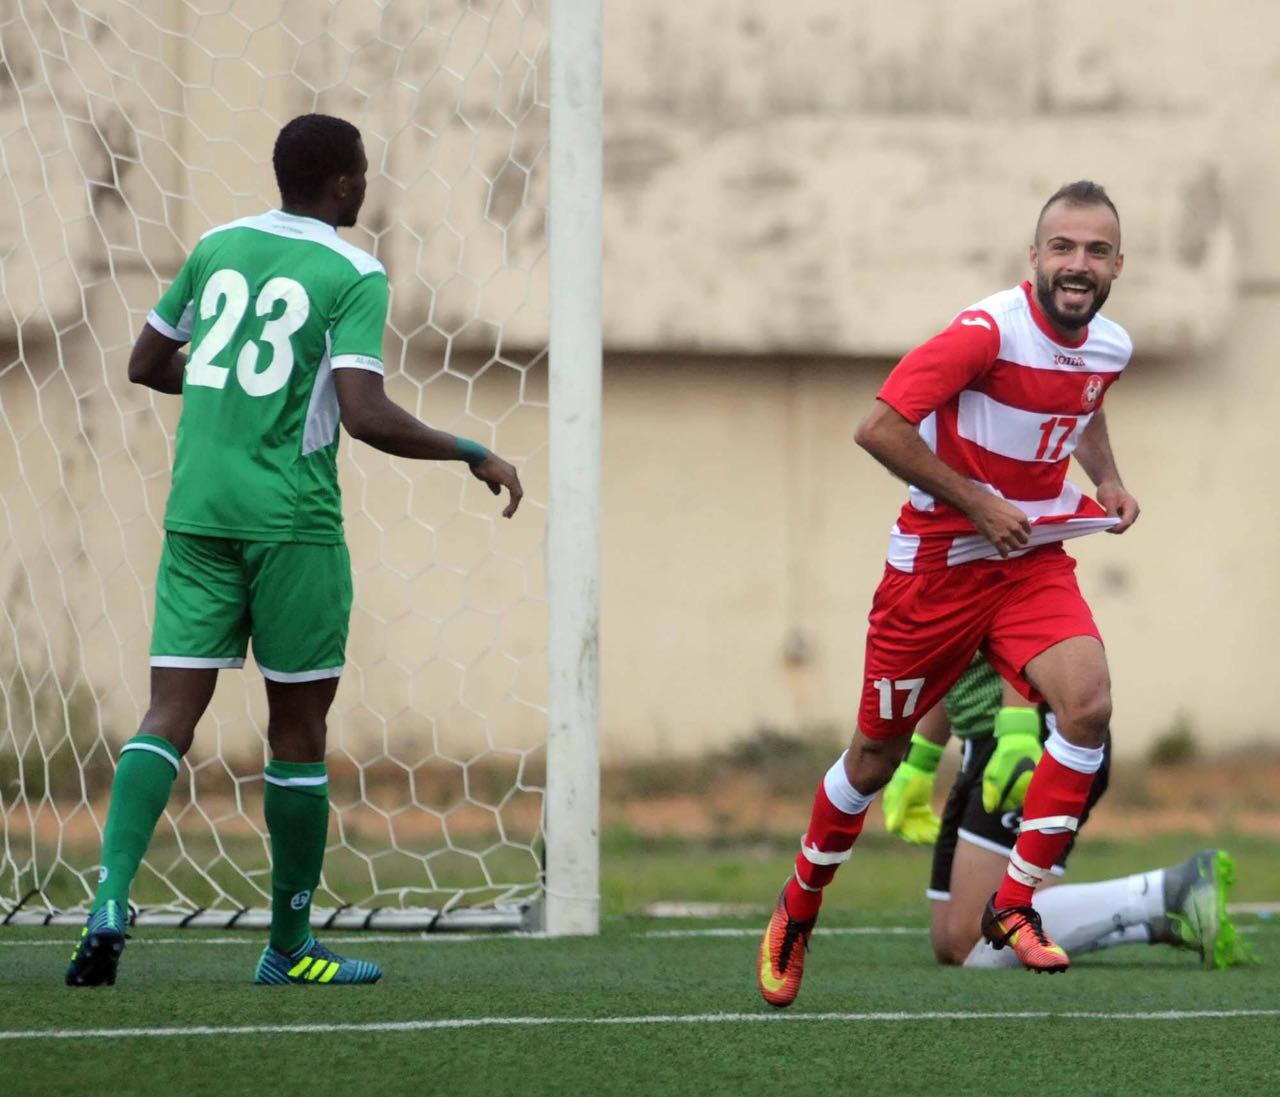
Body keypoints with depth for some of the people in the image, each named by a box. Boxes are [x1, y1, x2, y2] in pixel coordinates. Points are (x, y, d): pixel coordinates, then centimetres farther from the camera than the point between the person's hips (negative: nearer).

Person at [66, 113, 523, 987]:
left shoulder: (217, 249, 10)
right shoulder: (353, 276, -7)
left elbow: (147, 365, 20)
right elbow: (365, 416, -17)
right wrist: (473, 455, -6)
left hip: (198, 513, 5)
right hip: (291, 520, -5)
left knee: (172, 712, 0)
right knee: (299, 724, 7)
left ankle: (111, 898, -21)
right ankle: (290, 945, 14)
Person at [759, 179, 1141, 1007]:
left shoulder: (1109, 348, 1)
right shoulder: (989, 333, -21)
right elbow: (879, 427, -23)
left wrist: (1108, 481, 8)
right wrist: (975, 503, -21)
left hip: (1035, 561, 4)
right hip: (940, 560, -4)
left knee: (1088, 703, -22)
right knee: (879, 753, 8)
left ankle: (1014, 906, -9)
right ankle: (799, 909, 33)